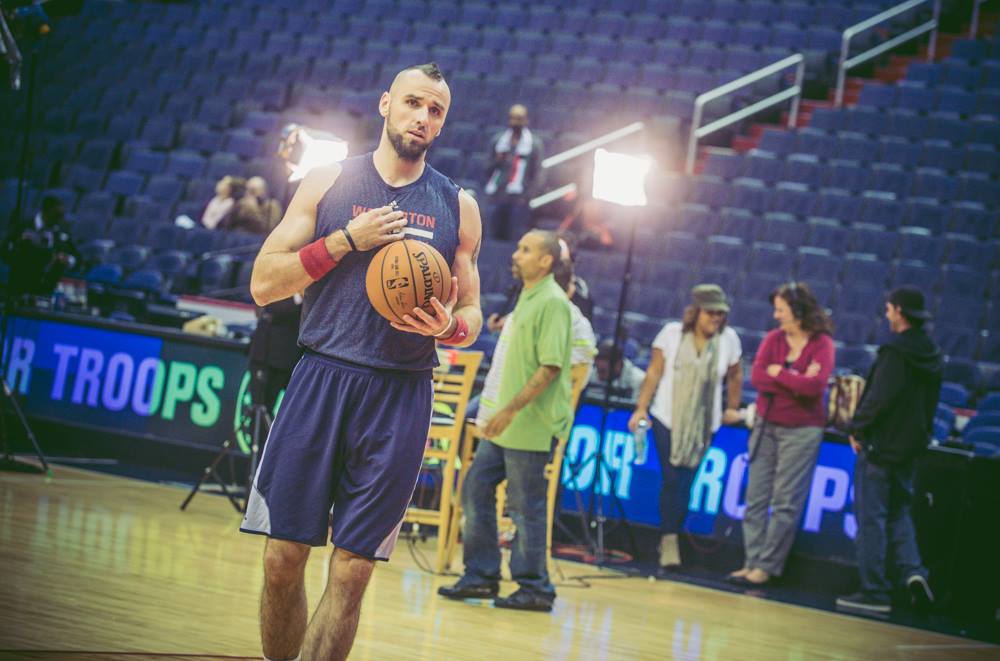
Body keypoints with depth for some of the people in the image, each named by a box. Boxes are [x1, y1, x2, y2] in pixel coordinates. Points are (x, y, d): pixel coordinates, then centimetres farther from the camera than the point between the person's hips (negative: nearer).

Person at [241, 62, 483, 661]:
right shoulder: (329, 183, 6)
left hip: (402, 395, 1)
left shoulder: (457, 206, 9)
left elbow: (472, 314, 14)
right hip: (322, 380, 0)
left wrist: (449, 327, -10)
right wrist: (347, 239, -10)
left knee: (352, 570, -2)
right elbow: (263, 285, 1)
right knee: (284, 557, -2)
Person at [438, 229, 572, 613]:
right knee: (475, 491, 10)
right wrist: (496, 411, 22)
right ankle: (481, 576, 17)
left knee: (526, 506, -3)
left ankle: (534, 588, 6)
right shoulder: (526, 299, 16)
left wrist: (511, 409, -25)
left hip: (530, 426, -10)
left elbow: (550, 366, -21)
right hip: (503, 425, 10)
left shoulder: (553, 303, -14)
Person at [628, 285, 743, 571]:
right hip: (667, 419, -1)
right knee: (672, 480, -8)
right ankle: (669, 540, -3)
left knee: (684, 483, -2)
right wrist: (641, 408, -8)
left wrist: (732, 409, 16)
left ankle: (670, 539, 6)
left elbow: (735, 376, 13)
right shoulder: (672, 333, -4)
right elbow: (654, 372, -3)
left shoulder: (729, 339, -1)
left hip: (702, 426, 1)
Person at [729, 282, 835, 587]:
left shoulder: (822, 344, -9)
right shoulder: (774, 338, 3)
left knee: (786, 503, -2)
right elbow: (756, 376, -9)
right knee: (756, 499, 6)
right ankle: (752, 562, 11)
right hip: (766, 425, 5)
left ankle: (767, 565, 2)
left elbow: (815, 385, -23)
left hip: (801, 430, -5)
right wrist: (796, 381, -17)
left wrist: (779, 372, -13)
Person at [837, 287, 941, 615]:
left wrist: (858, 429, -10)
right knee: (899, 513, 20)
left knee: (871, 517, 0)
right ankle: (912, 571, 0)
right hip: (910, 446, 8)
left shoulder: (895, 352, -17)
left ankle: (875, 592, 2)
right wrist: (921, 434, 18)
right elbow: (930, 402, 13)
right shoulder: (931, 355, 8)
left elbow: (879, 399, -21)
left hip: (881, 445, -8)